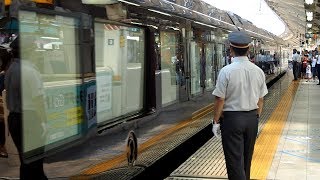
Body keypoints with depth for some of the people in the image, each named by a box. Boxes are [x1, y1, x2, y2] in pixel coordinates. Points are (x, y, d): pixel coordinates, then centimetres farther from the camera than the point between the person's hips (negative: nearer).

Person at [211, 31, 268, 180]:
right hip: (252, 118, 5)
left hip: (232, 118, -5)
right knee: (247, 158, 20)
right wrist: (256, 118, 17)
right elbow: (260, 100, 4)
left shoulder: (226, 71, -15)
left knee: (234, 160, 0)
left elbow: (220, 100, -13)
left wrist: (216, 121, -2)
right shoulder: (258, 71, -1)